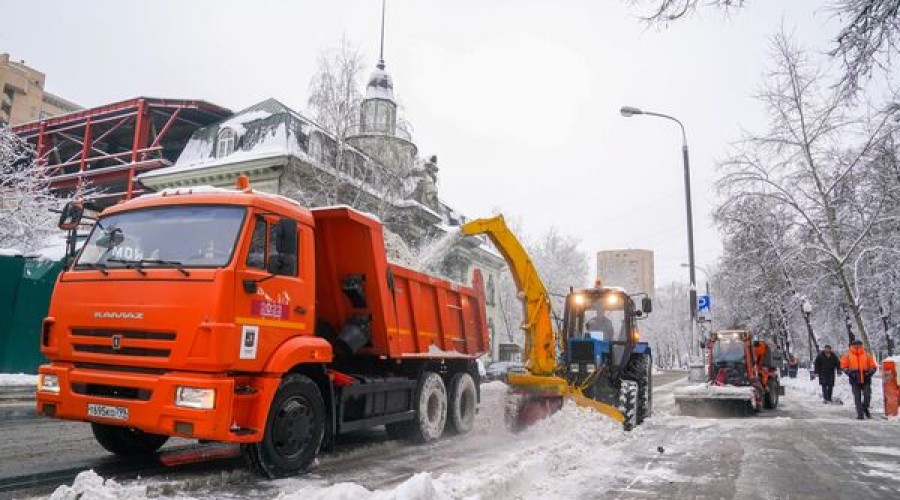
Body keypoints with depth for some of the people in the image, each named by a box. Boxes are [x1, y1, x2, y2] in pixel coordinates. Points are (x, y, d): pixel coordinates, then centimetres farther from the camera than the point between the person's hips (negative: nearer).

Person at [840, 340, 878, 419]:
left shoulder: (867, 355, 7)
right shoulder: (847, 356, 4)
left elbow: (873, 366, 9)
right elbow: (844, 366, 5)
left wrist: (869, 373, -9)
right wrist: (850, 373, -10)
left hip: (866, 379, 1)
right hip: (855, 380, -1)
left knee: (867, 395, -8)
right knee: (857, 397, -1)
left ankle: (865, 408, 20)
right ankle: (860, 414, 4)